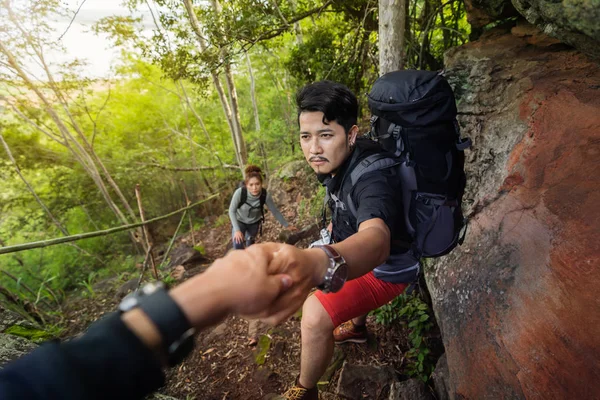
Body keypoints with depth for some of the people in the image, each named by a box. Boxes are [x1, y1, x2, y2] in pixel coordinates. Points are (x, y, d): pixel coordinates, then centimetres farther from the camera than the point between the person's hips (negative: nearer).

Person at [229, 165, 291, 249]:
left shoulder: (265, 195, -31)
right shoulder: (240, 192, -36)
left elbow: (275, 211, -17)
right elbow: (232, 211, -23)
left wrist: (287, 225, -12)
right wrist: (237, 229, -30)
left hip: (254, 222, 2)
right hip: (239, 221, -2)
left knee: (250, 242, 24)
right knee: (238, 246, -15)